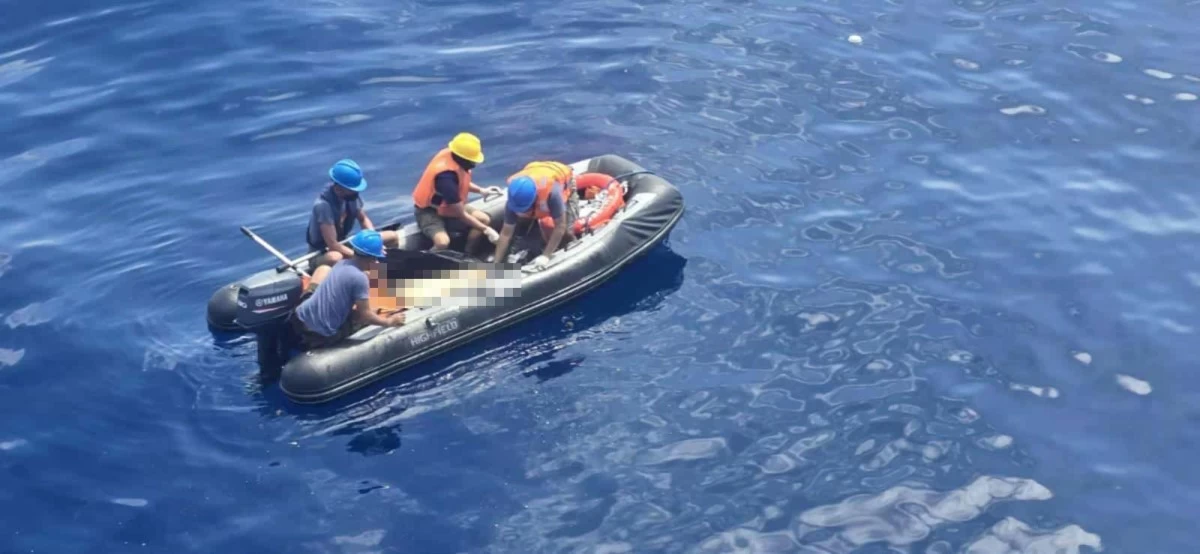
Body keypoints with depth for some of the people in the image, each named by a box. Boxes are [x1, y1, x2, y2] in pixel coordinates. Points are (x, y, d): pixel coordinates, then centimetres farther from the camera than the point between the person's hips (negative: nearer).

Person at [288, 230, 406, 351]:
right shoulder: (360, 278, -18)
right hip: (322, 337, -7)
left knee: (324, 269, 22)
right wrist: (390, 322, 1)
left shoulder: (342, 263, 3)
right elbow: (365, 315, -13)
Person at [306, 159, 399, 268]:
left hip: (343, 244, 8)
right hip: (321, 254, -8)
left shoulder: (352, 195, -10)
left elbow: (363, 219, 6)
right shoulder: (323, 205, -31)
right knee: (335, 258, -45)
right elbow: (333, 245, -32)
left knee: (393, 237, 1)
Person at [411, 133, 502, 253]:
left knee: (484, 220, -1)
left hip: (449, 205, 9)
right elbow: (461, 215, -26)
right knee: (443, 242, -35)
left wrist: (482, 190, 0)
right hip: (429, 211, -9)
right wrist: (485, 230, -17)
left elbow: (461, 182, 12)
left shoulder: (452, 154, -15)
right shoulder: (446, 176, -38)